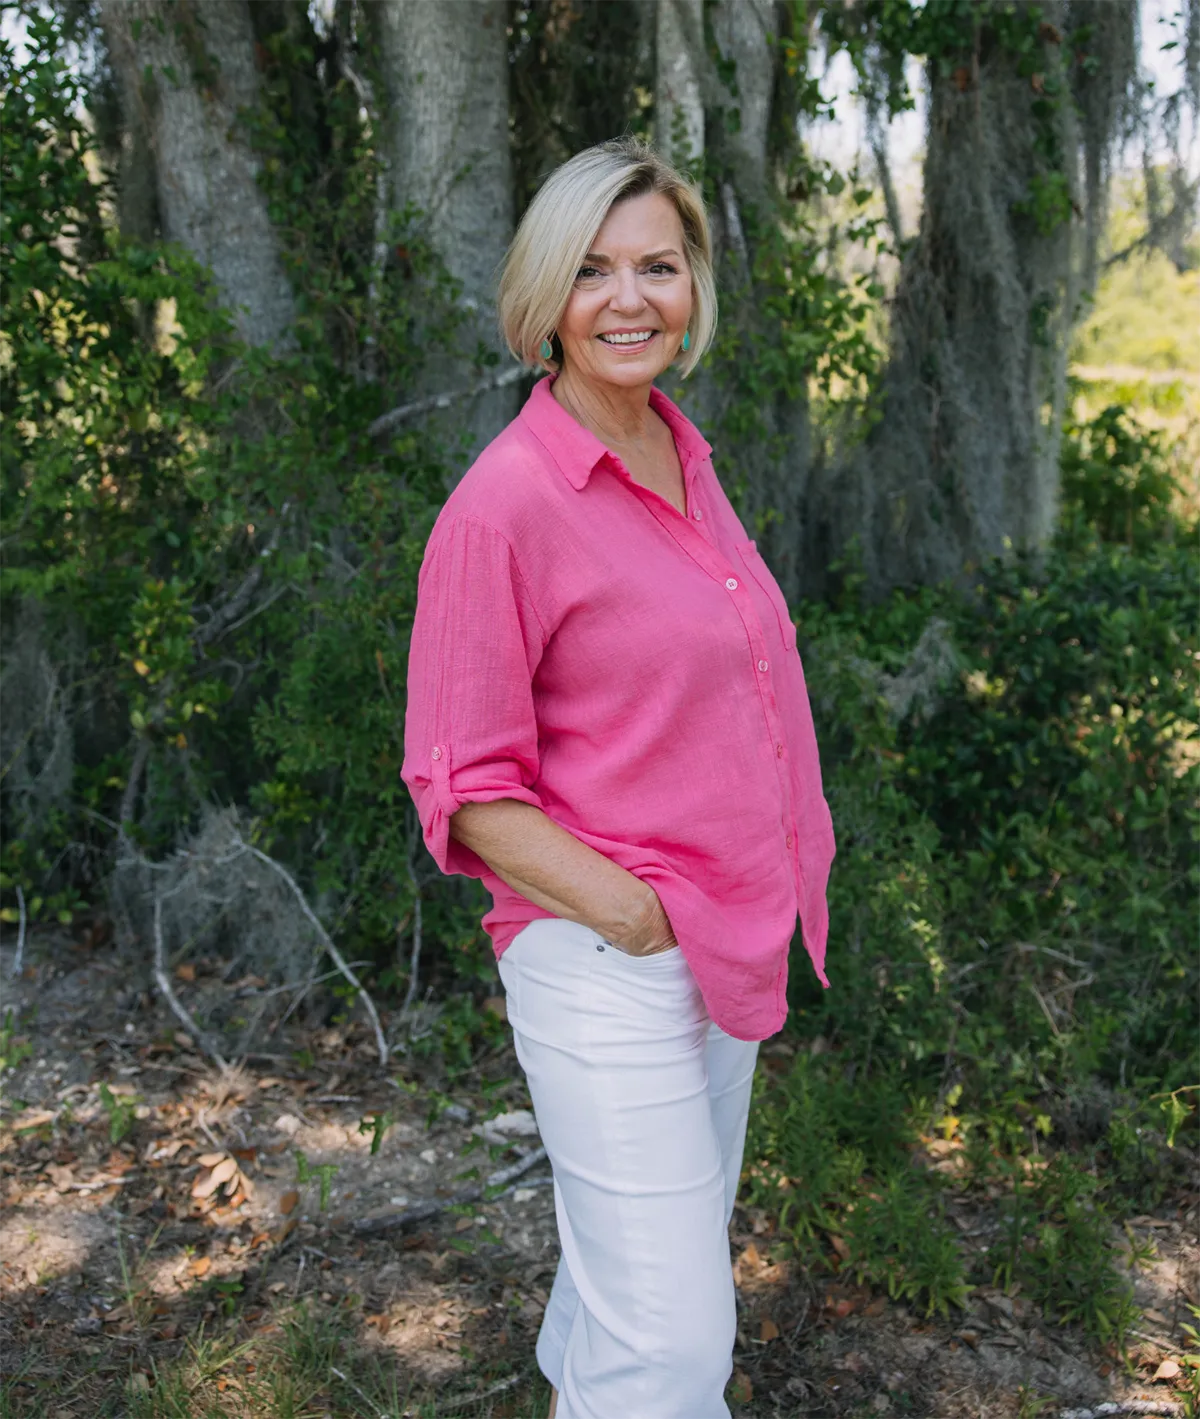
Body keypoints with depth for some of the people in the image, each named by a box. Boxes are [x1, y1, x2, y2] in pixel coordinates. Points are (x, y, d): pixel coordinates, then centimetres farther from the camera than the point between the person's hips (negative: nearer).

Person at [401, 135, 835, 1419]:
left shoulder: (684, 458, 7)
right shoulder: (506, 501, -17)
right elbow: (463, 785, -14)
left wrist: (757, 903, 12)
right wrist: (632, 916, -20)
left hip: (728, 937, 8)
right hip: (601, 964, -8)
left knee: (672, 1256, 24)